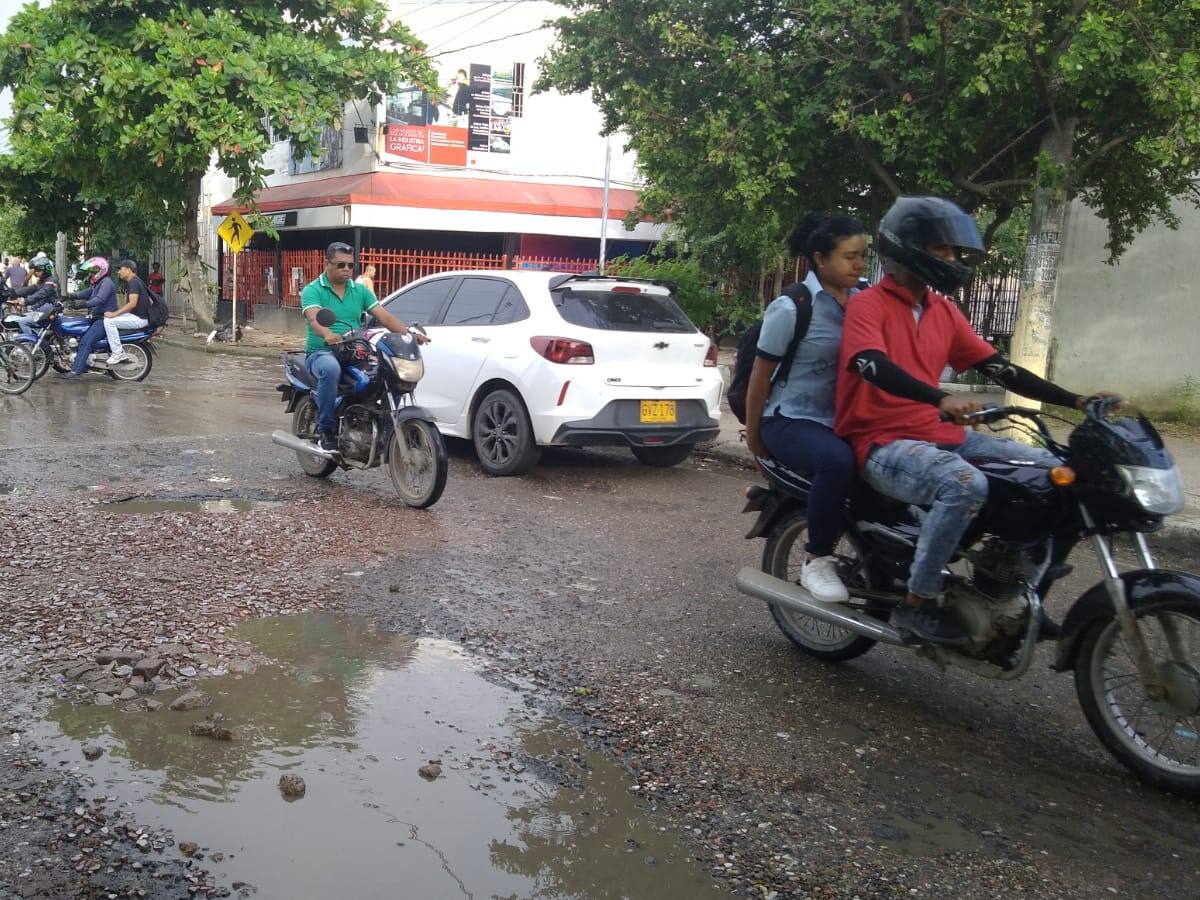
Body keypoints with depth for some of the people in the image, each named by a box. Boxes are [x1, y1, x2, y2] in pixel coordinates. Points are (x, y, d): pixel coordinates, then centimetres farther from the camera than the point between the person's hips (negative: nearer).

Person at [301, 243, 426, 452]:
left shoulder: (360, 291, 15)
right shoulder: (312, 290, 0)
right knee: (330, 368, -41)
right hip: (321, 353, -4)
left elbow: (384, 316, 4)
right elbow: (314, 318, -20)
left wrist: (408, 332, -15)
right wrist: (328, 335, -43)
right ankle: (325, 430, -26)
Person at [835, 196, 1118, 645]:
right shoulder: (868, 305, -8)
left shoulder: (944, 311, 15)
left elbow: (997, 367, 13)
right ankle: (917, 604, -21)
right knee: (966, 485, -36)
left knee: (1052, 470, 0)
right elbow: (875, 366, -27)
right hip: (884, 443, -8)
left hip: (941, 435, 8)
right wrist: (941, 399, -43)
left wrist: (1075, 401, 4)